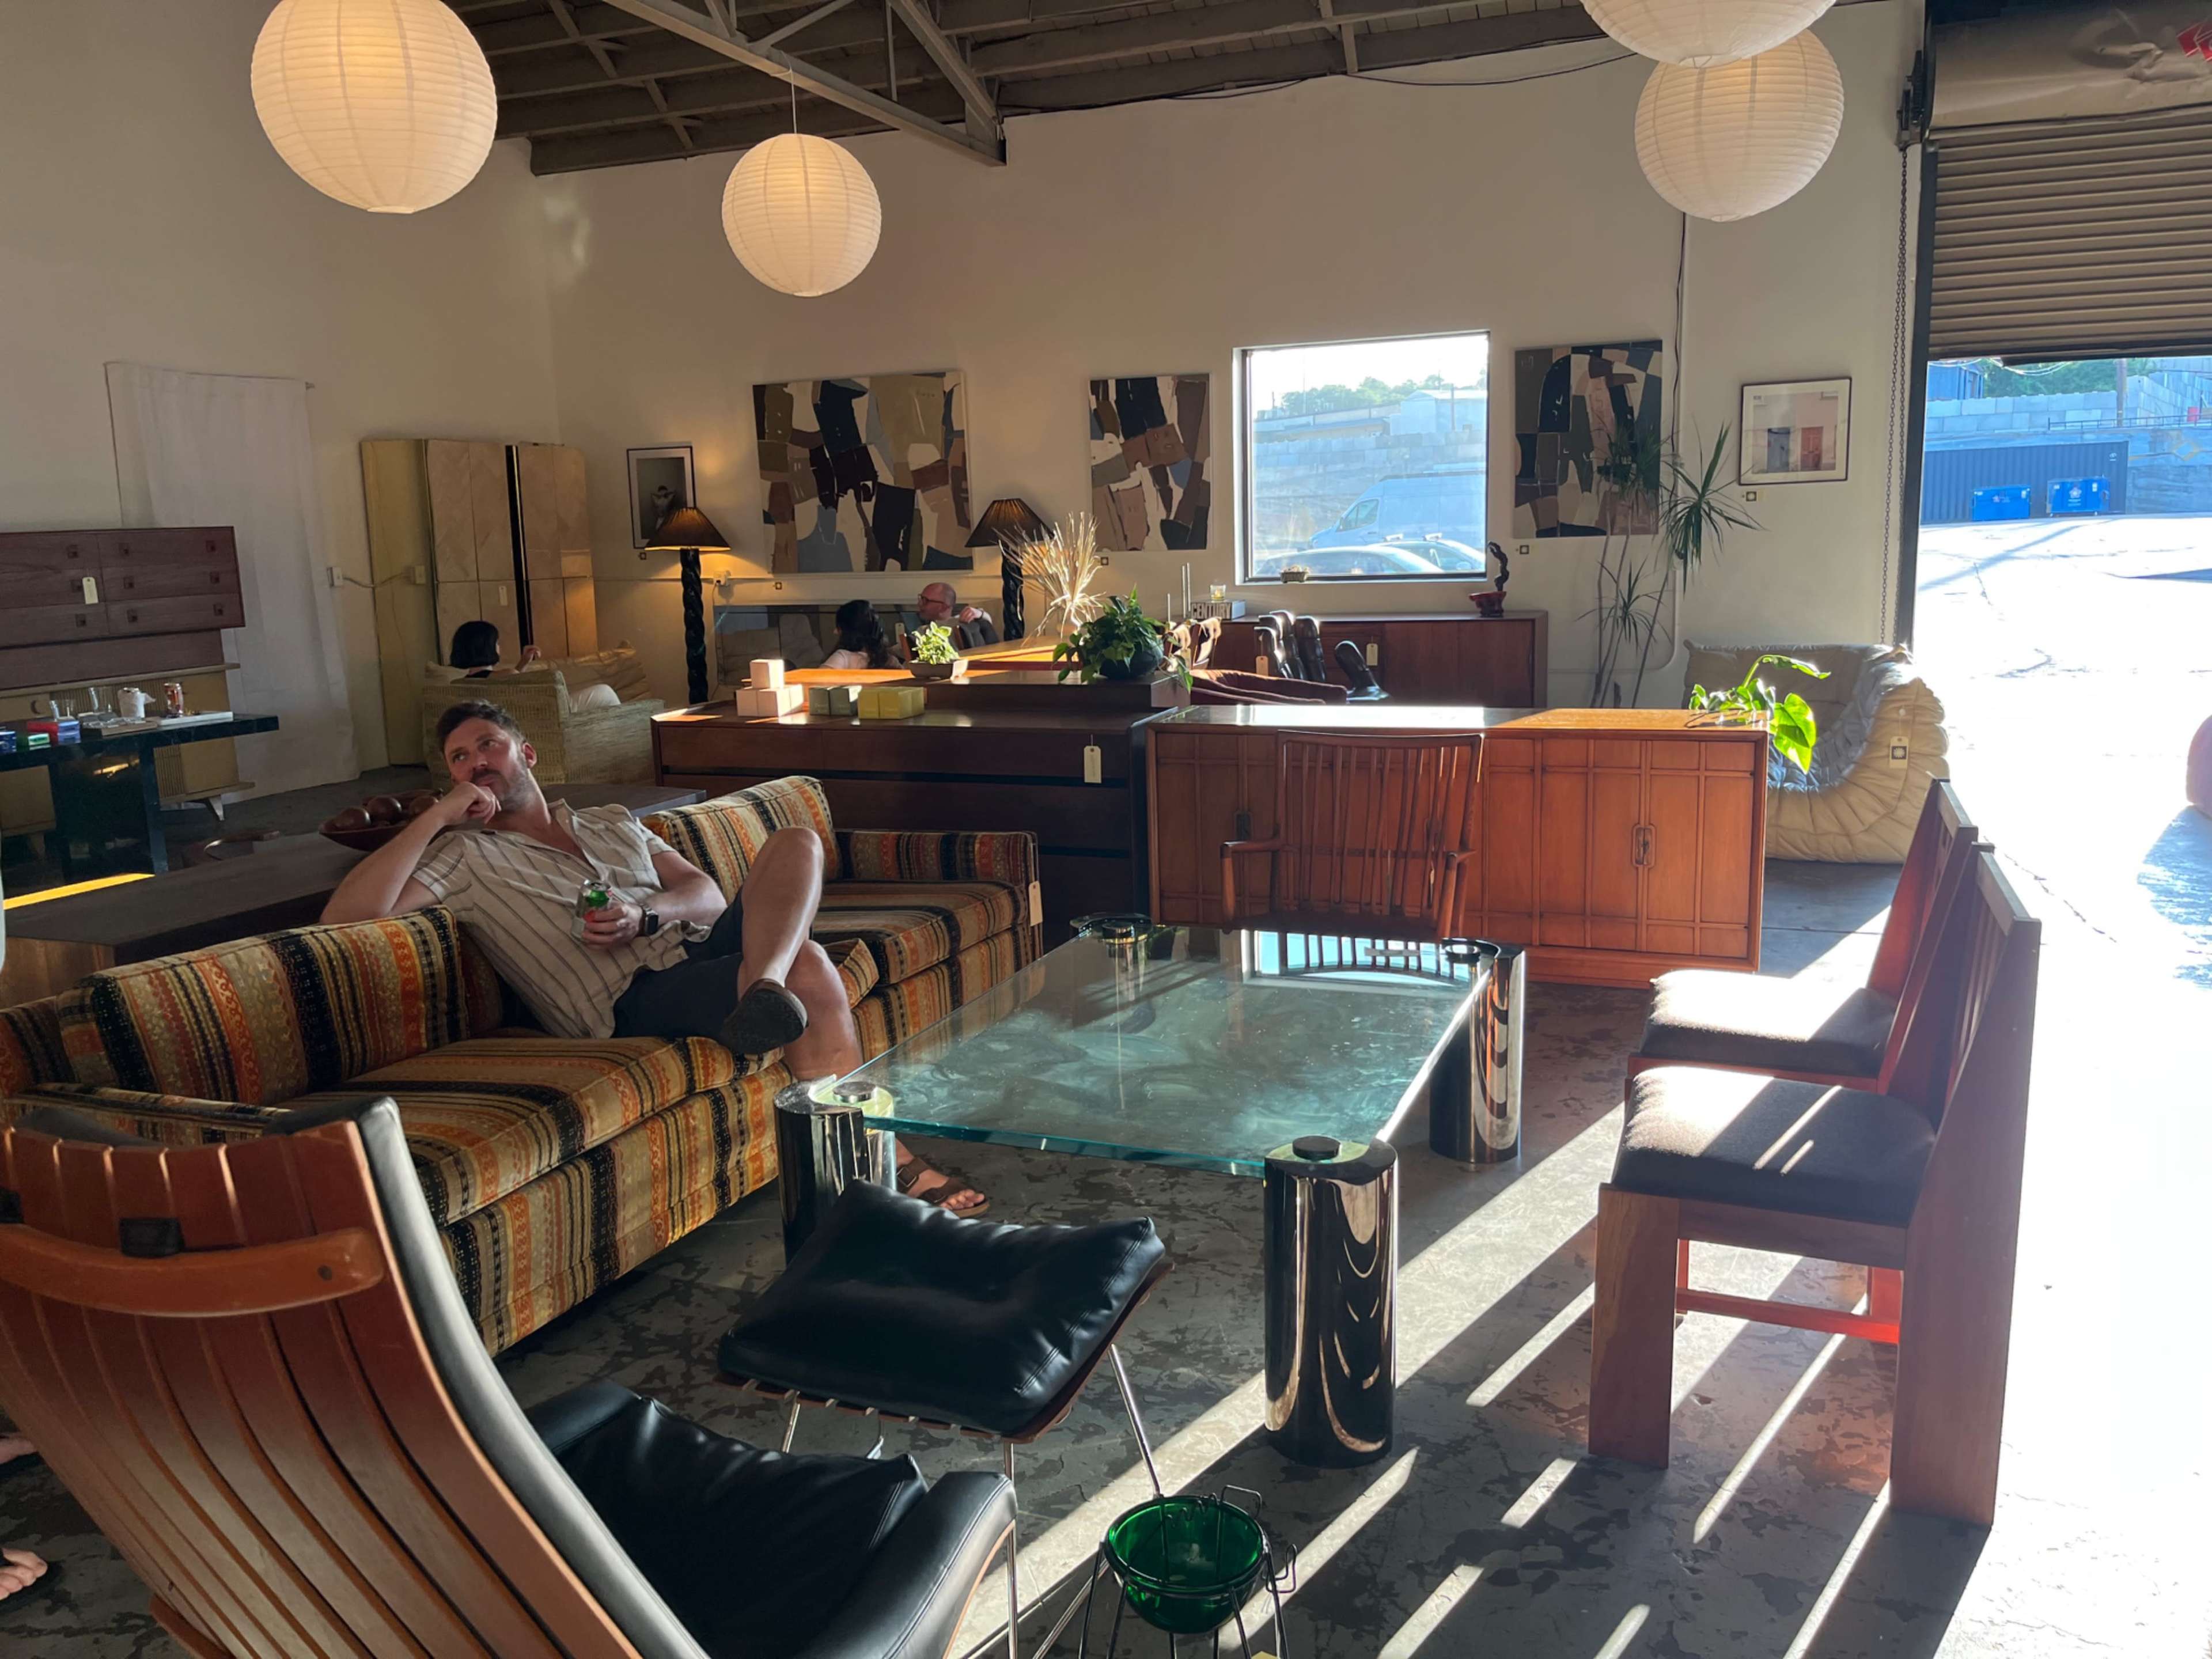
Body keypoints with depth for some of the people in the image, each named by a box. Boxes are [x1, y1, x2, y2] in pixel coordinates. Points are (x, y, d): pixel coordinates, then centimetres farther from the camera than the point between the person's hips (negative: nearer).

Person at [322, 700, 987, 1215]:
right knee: (809, 971, -29)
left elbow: (709, 895, 17)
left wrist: (643, 917, -5)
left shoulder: (613, 823, 28)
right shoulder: (463, 857, 13)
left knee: (795, 843, -18)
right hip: (638, 1000, -5)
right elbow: (346, 915, -4)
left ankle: (762, 988, -39)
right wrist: (436, 816, -4)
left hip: (704, 948, 6)